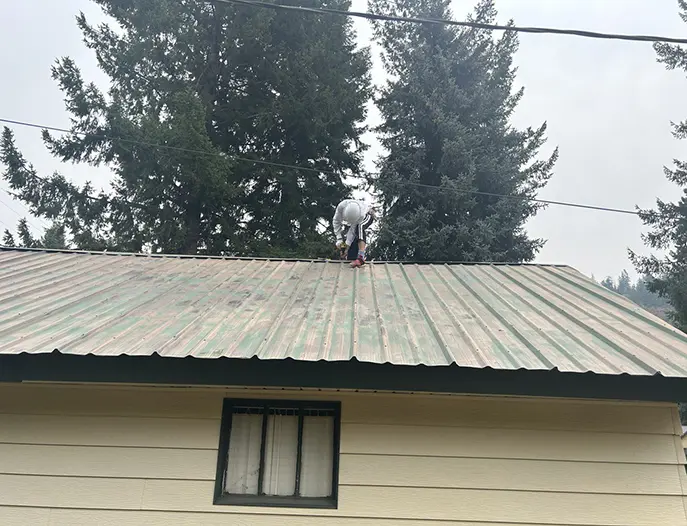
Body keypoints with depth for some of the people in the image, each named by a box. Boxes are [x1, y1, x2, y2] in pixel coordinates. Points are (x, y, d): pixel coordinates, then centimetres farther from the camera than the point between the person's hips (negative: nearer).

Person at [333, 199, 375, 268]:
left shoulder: (361, 215, -44)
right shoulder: (341, 206, -36)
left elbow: (353, 229, -35)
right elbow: (336, 222, -24)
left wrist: (347, 244, -31)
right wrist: (339, 239, -28)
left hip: (367, 215, -5)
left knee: (360, 227, -36)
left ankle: (361, 257, -45)